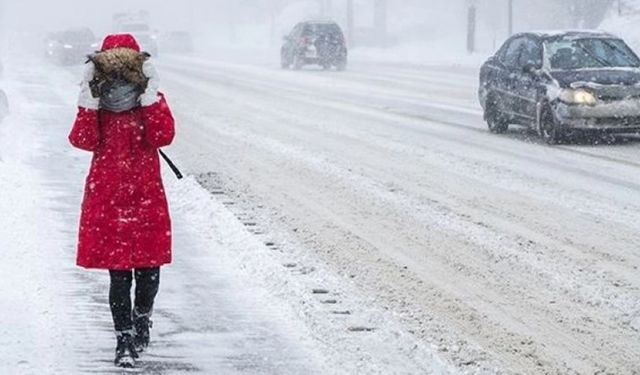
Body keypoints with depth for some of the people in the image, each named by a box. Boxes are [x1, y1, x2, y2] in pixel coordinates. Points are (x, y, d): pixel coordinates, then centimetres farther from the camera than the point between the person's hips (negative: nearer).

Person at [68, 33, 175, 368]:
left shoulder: (153, 101, 0)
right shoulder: (95, 105, 1)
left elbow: (163, 137, -16)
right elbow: (84, 141, -14)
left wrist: (150, 99, -22)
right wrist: (89, 102, -22)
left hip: (146, 194, 0)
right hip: (107, 196, 0)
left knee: (148, 270, 2)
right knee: (118, 273, -1)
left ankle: (142, 317, 32)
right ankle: (124, 340, 9)